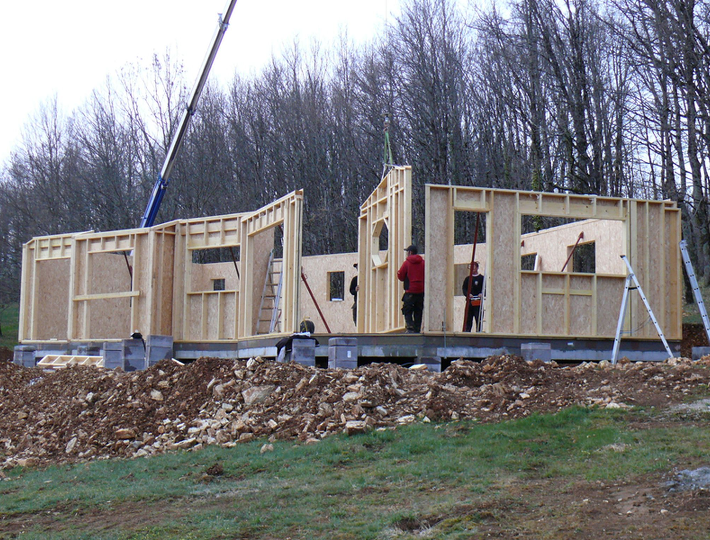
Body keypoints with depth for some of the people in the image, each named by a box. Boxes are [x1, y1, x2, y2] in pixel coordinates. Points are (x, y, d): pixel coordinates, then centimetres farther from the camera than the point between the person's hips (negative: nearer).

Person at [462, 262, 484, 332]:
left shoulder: (481, 278, 5)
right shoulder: (467, 278, 15)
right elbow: (464, 288, 10)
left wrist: (482, 294, -19)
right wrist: (468, 294, -10)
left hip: (478, 302, -3)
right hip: (469, 301, 3)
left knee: (478, 319, -6)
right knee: (468, 319, 3)